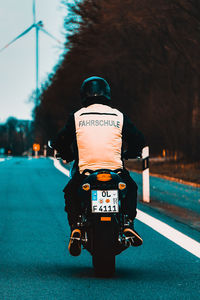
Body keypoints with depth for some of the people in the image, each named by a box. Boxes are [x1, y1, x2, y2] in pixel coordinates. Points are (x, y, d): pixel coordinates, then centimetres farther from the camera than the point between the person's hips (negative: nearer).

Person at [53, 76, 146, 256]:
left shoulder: (77, 117, 6)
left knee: (70, 193, 28)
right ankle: (128, 225, 11)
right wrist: (128, 154, 31)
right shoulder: (119, 116, 7)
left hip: (85, 171, 0)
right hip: (115, 170, 0)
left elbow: (60, 143, 10)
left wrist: (70, 157, 30)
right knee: (131, 188, 30)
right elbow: (139, 140, 11)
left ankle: (75, 228, 5)